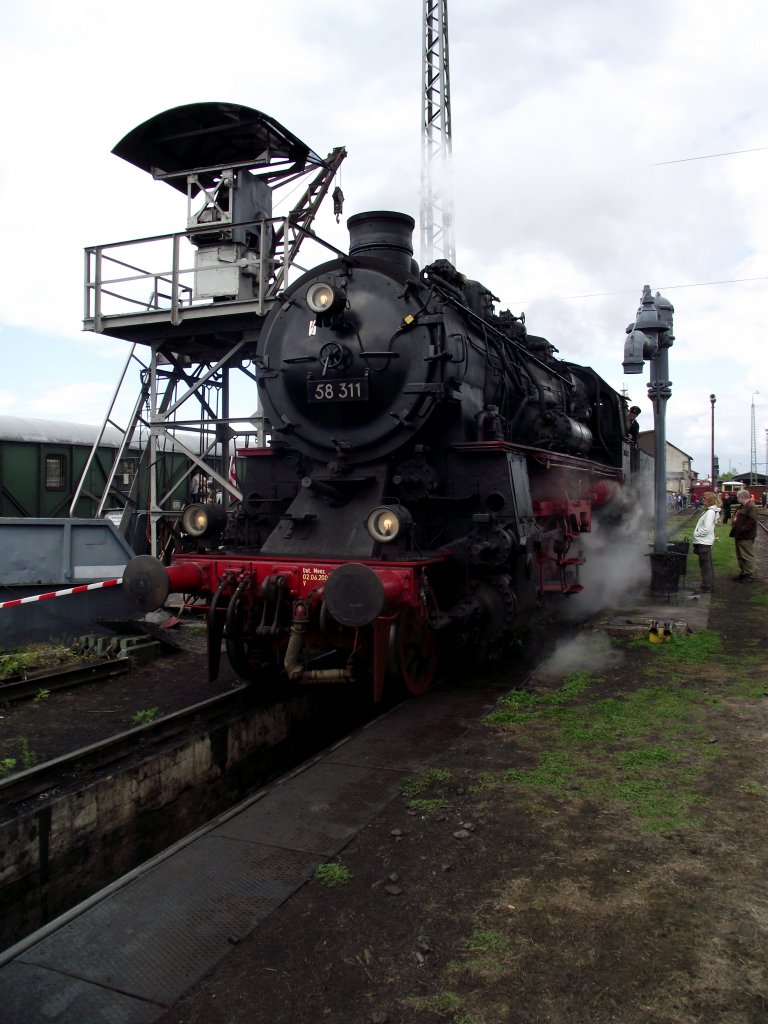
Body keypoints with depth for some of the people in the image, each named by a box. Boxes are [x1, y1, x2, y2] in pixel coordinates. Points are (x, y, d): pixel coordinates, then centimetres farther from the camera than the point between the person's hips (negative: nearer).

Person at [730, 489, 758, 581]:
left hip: (746, 537, -11)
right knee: (740, 556, 16)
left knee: (748, 556, -3)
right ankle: (743, 573, 26)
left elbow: (752, 521, -25)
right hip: (739, 536, 11)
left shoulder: (751, 507, -16)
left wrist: (743, 530, -22)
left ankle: (750, 575, 3)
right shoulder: (743, 507, 17)